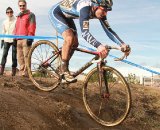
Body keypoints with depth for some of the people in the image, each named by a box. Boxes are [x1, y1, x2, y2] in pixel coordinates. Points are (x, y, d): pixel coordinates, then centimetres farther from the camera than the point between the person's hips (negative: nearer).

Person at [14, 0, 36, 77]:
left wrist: (30, 37, -15)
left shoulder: (30, 15, 5)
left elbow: (32, 26, -5)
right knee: (20, 57, 5)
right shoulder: (18, 16, 27)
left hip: (26, 39, -7)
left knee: (26, 56, -14)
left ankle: (26, 72, -16)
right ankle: (21, 72, 8)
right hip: (19, 39, 7)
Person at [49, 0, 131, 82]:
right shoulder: (85, 8, -38)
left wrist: (122, 44, -27)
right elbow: (84, 32, -49)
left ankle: (61, 66, 23)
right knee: (69, 38, -27)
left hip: (66, 16, 8)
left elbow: (108, 30, -15)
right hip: (56, 13, -8)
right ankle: (64, 70, -12)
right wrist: (98, 46, -64)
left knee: (75, 44, 4)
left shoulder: (99, 12, -16)